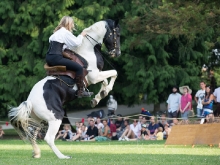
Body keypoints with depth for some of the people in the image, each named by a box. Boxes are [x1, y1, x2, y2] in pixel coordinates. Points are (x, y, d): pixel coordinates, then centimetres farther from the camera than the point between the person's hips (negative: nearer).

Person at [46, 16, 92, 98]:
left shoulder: (57, 32, 19)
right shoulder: (66, 32, -8)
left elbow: (50, 39, 30)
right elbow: (76, 43, -7)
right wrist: (81, 35, 10)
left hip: (49, 57, 10)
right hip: (56, 58, -10)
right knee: (79, 68, -12)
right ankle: (80, 91, -12)